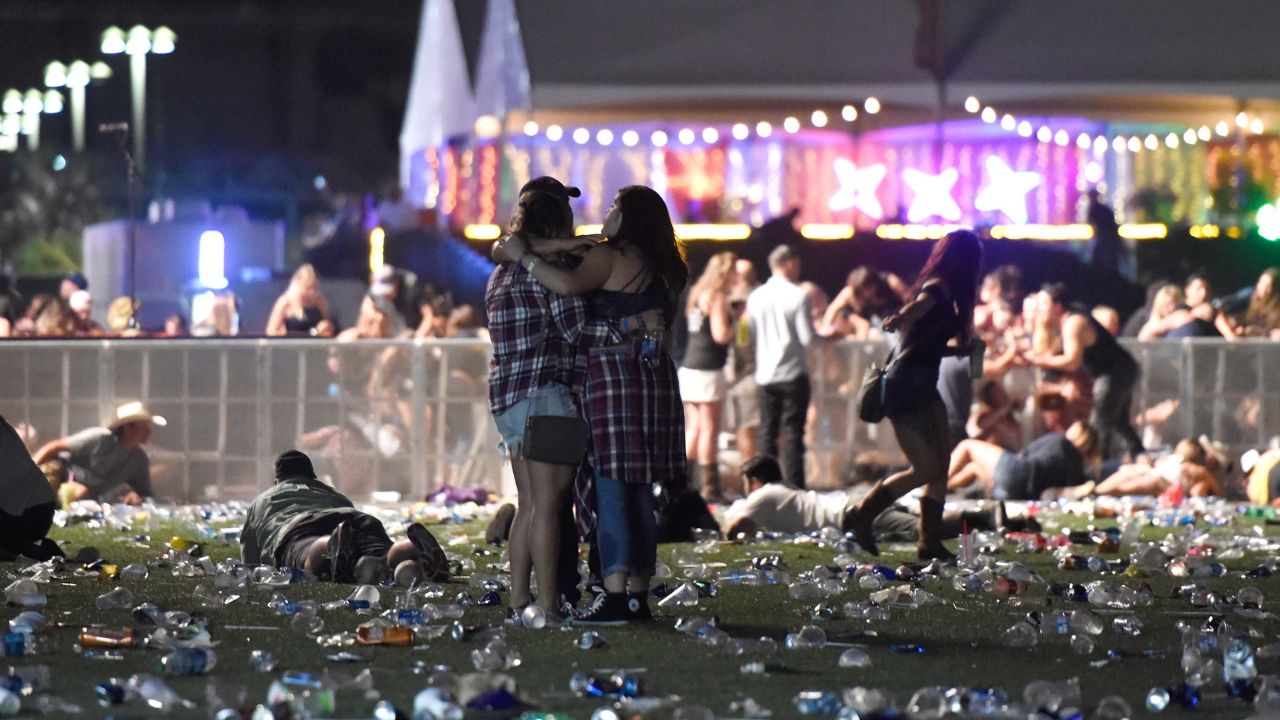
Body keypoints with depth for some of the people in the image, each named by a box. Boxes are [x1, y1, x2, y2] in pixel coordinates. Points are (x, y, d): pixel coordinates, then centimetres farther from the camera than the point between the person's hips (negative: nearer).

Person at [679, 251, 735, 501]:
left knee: (694, 428, 13)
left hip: (689, 368, 8)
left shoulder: (697, 294, 16)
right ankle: (709, 487, -4)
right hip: (708, 370, -8)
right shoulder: (717, 297, -10)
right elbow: (720, 335, -18)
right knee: (709, 429, -5)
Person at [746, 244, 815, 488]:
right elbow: (808, 338, -13)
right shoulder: (798, 296, -11)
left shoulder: (756, 297, 3)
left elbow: (750, 334, 10)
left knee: (767, 431, 10)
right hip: (793, 373, -4)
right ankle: (794, 485, -4)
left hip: (765, 374, 4)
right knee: (793, 432, -1)